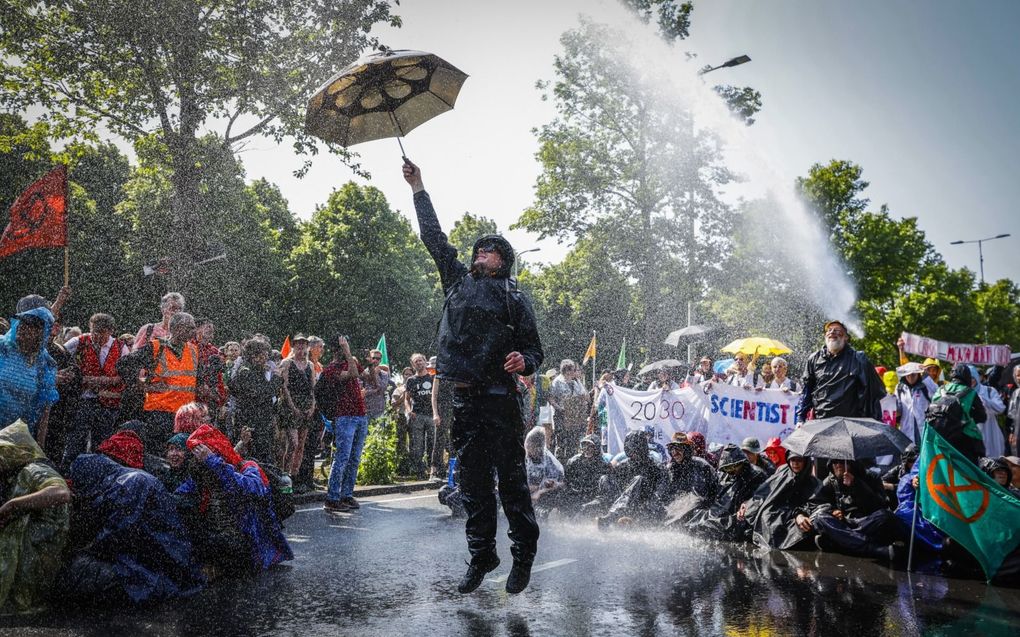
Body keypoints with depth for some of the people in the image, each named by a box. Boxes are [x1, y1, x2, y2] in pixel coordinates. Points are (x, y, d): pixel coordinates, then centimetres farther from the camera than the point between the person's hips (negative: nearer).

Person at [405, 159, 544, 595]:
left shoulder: (514, 298, 6)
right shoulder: (458, 280, 17)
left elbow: (534, 350, 5)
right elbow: (434, 237, 22)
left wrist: (523, 361, -19)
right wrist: (418, 188, 23)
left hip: (499, 400, -4)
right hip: (464, 400, 4)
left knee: (512, 482, -1)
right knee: (472, 485, 9)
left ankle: (524, 557, 11)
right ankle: (481, 557, 19)